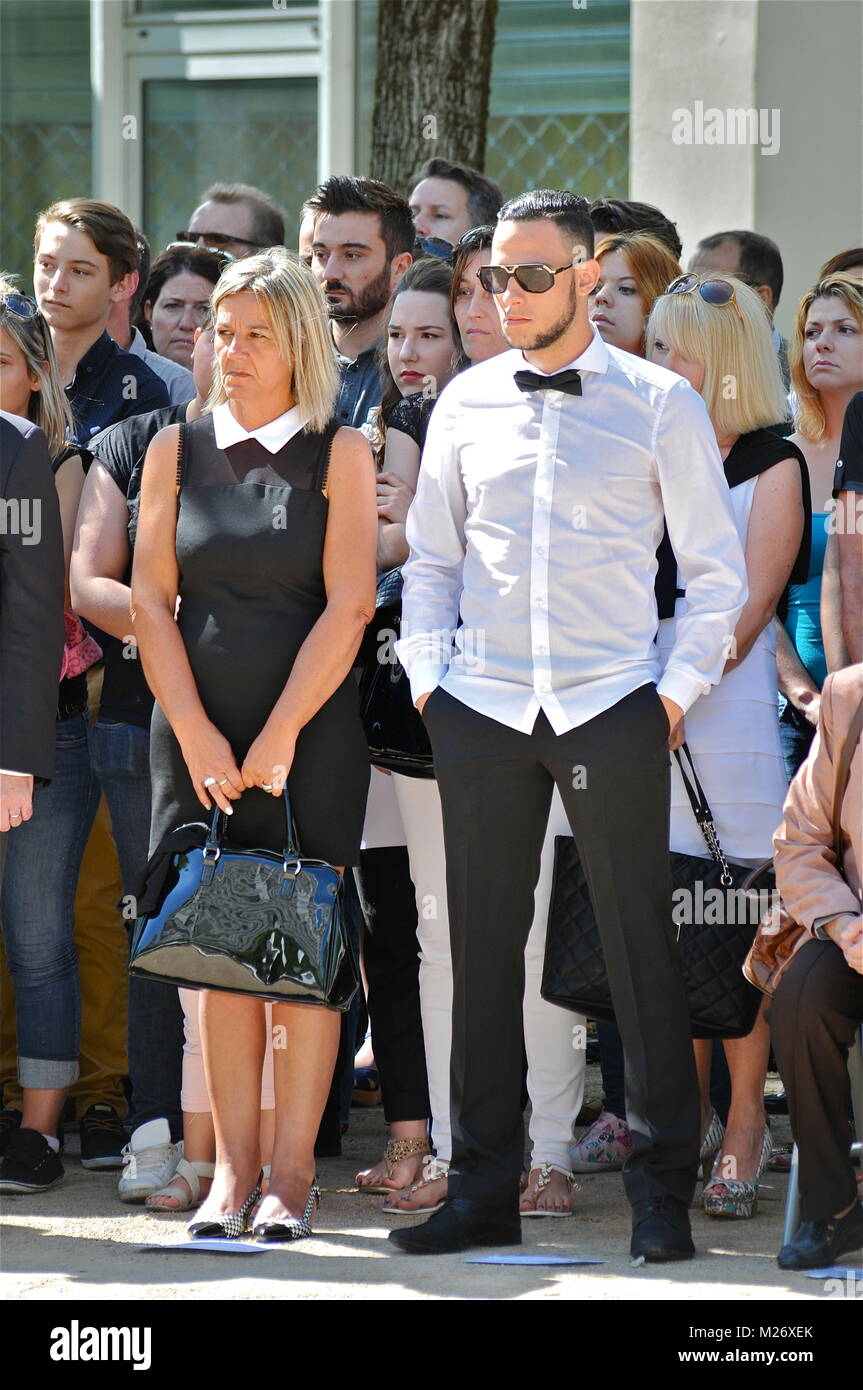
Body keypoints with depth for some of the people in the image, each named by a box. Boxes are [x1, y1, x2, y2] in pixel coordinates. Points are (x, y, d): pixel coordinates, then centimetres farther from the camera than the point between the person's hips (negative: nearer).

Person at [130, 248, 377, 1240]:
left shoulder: (339, 454, 1)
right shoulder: (178, 449, 8)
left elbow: (347, 608, -5)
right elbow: (150, 600, 4)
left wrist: (277, 738, -11)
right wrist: (197, 734, -6)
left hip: (309, 734, -2)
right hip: (198, 733, 2)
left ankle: (291, 1172, -1)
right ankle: (231, 1168, 4)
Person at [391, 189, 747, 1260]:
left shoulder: (661, 405, 2)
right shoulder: (464, 405, 10)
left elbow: (716, 570, 5)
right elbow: (430, 558, 17)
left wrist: (678, 687, -3)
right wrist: (426, 675, 6)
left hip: (612, 714, -3)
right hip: (481, 715, 3)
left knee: (640, 949, -2)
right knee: (483, 949, 5)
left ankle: (662, 1192, 4)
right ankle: (483, 1189, 12)